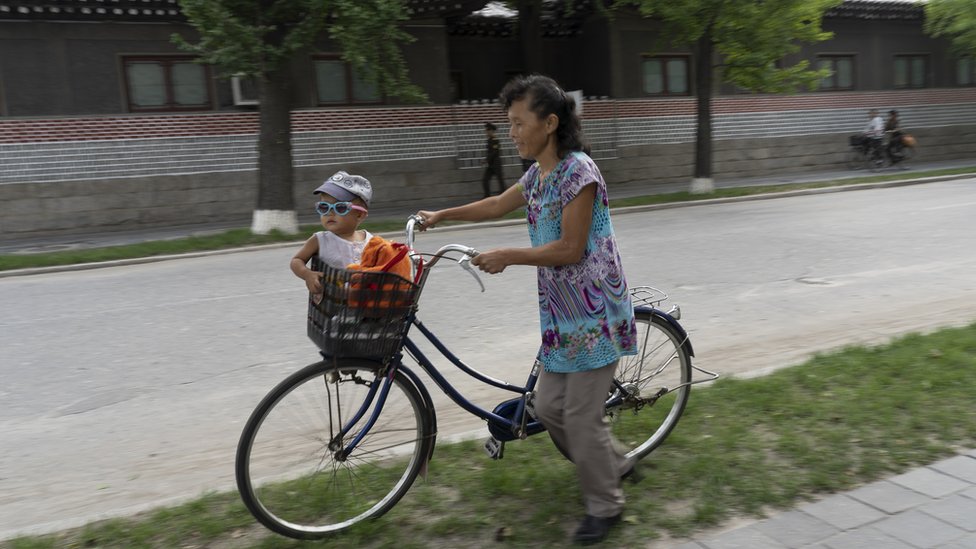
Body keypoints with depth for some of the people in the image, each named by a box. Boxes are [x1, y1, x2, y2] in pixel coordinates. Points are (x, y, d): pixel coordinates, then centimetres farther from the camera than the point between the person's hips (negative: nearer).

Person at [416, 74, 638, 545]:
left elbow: (570, 249, -20)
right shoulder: (538, 174, 10)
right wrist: (441, 215, 31)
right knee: (550, 407, 12)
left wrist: (507, 256, -16)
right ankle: (615, 465, 34)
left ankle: (604, 505, 20)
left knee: (580, 417, -1)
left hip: (592, 314, -9)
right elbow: (498, 205, 26)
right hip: (561, 312, 9)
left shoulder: (578, 172, -17)